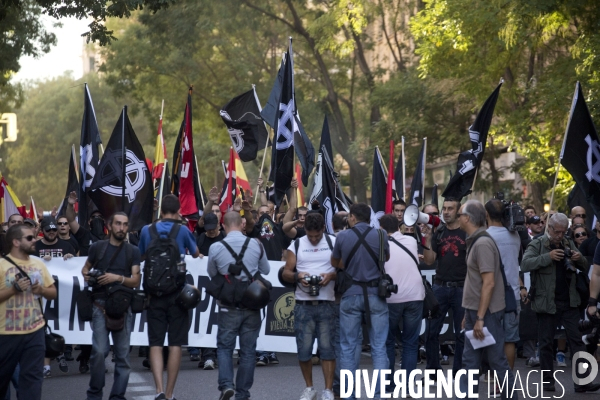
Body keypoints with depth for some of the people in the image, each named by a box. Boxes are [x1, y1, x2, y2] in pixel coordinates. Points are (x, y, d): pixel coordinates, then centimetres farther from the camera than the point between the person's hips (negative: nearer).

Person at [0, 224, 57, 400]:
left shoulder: (38, 263, 7)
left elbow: (53, 293, 12)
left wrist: (41, 290, -8)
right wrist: (14, 289, -20)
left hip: (35, 331, 4)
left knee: (32, 376, 1)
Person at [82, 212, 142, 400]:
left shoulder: (133, 251, 7)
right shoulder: (97, 247, 6)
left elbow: (136, 280, 1)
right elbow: (86, 267, 19)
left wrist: (118, 278, -16)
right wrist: (86, 275, -4)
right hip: (101, 304, -1)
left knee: (123, 354, 2)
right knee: (99, 351, -12)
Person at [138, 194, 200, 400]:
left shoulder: (147, 230, 1)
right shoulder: (183, 230, -5)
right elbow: (196, 254, 14)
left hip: (154, 292, 1)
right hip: (178, 292, -1)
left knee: (155, 343, 3)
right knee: (175, 344, 5)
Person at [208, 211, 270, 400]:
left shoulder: (216, 248, -8)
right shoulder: (256, 245, -5)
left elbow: (212, 274, 8)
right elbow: (266, 270, 10)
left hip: (229, 305, -1)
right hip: (252, 305, 1)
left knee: (225, 346, 10)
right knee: (248, 350, 8)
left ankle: (226, 385, -9)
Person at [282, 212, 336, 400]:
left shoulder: (334, 243, 2)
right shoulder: (296, 245, 7)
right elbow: (286, 273, 8)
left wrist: (332, 275, -18)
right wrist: (297, 276, -13)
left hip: (327, 304, -2)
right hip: (303, 304, 2)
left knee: (327, 348, -2)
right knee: (304, 348, 4)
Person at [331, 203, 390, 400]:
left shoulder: (342, 236, -3)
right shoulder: (380, 235, -2)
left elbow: (335, 263, 13)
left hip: (351, 295, 0)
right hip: (375, 294, 0)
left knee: (348, 348, 8)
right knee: (379, 348, 3)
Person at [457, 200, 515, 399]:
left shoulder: (483, 243, -17)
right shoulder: (473, 241, 12)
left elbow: (489, 283, -22)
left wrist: (480, 318, -22)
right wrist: (468, 314, 19)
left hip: (486, 313, -9)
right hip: (475, 311, 9)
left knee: (497, 360, 0)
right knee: (470, 360, 8)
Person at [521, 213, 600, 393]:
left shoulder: (569, 244, 13)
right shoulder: (538, 244, -3)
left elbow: (585, 269, 17)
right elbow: (525, 264, -18)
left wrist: (580, 259, -6)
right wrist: (547, 257, -27)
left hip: (569, 302, 4)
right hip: (547, 302, -4)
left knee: (577, 340, 0)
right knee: (546, 343, 3)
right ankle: (548, 382, 12)